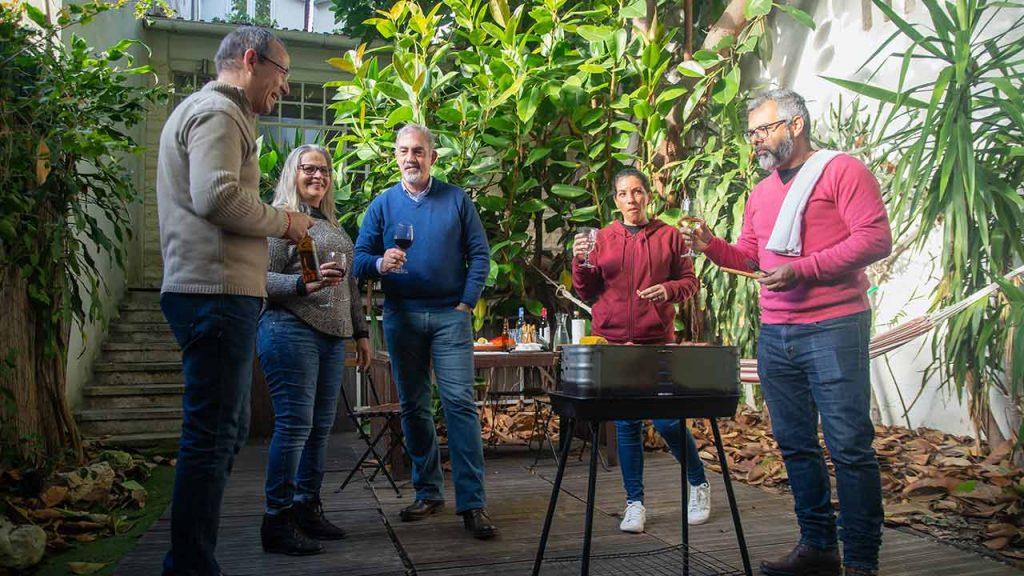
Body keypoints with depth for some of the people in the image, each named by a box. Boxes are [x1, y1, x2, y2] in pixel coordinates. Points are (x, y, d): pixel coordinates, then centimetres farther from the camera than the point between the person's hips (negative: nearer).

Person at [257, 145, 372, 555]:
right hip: (291, 332, -8)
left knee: (320, 427, 8)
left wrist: (361, 332, 20)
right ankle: (277, 522, -1)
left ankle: (307, 510, 17)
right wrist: (306, 283, -24)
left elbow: (349, 285, 24)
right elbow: (262, 279, -10)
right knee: (294, 425, -9)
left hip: (332, 337, 8)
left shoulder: (332, 225, 21)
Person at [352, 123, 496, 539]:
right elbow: (359, 258, 2)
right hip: (401, 316, 3)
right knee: (413, 407, 8)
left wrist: (467, 303, -6)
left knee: (460, 403, -9)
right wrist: (380, 263, -20)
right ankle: (428, 492, 21)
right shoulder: (382, 204, 8)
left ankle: (472, 502, -7)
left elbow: (480, 254, 2)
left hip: (450, 315, -2)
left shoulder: (456, 199, 5)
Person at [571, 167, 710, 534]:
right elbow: (586, 291, 8)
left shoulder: (669, 236, 5)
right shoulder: (603, 238, 9)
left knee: (667, 420, -2)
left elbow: (690, 281, 7)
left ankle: (699, 484, 24)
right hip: (612, 342, 2)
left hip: (657, 342, -2)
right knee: (626, 424, 6)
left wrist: (669, 290, -13)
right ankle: (635, 503, 17)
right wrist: (580, 262, -10)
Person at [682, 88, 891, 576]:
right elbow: (750, 255, 22)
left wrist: (803, 269, -17)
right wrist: (712, 247, 3)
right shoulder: (761, 193, 19)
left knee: (849, 445, -4)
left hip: (832, 329, -7)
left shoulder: (841, 170, -2)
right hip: (774, 335, 7)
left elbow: (875, 239, -10)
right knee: (795, 444, 11)